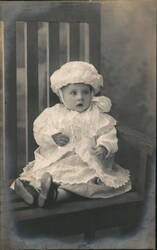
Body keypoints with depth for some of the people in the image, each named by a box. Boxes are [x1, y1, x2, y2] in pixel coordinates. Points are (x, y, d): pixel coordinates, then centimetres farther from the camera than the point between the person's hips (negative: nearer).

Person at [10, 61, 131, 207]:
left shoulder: (98, 116, 0)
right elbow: (39, 130, 7)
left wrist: (104, 148, -23)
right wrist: (52, 137, -13)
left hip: (86, 161, -3)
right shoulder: (53, 114, 6)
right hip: (55, 160, 4)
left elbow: (108, 135, -2)